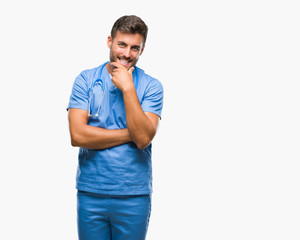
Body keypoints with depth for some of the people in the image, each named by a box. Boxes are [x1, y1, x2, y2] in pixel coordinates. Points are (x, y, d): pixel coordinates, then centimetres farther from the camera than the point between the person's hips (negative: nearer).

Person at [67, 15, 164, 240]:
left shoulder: (151, 86, -2)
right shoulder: (86, 80, 0)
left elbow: (143, 138, -15)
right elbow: (78, 135, -11)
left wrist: (127, 88, -17)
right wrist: (131, 134, -11)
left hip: (134, 197, 0)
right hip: (90, 193, 1)